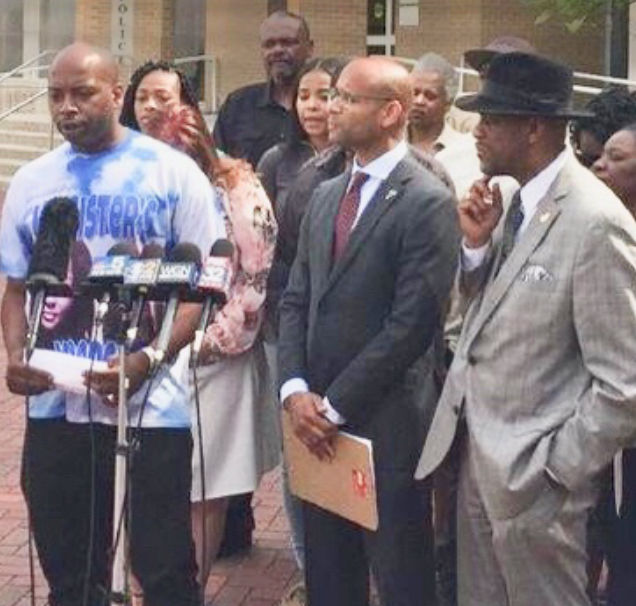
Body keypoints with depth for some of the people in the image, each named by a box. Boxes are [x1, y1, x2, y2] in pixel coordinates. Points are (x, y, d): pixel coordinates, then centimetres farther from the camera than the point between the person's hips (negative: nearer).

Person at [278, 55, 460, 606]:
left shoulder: (428, 203, -12)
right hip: (318, 419, 7)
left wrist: (333, 405, -14)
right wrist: (295, 391, -3)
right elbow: (296, 301, 12)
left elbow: (412, 325, -17)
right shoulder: (326, 196, 13)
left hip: (385, 426, -7)